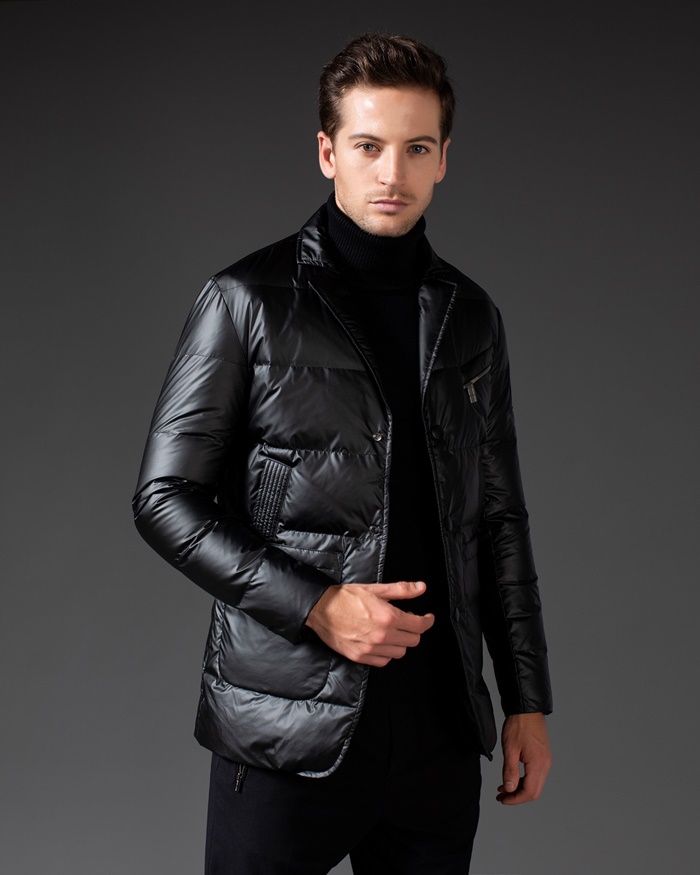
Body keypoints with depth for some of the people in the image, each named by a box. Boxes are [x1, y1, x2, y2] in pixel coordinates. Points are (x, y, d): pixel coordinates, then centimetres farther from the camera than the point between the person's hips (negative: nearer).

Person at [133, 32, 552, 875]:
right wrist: (315, 606, -16)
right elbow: (165, 498, -6)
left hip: (441, 727, 4)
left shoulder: (470, 317, 10)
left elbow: (498, 519, 13)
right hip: (287, 725, -4)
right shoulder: (247, 301, -5)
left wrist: (528, 702, 11)